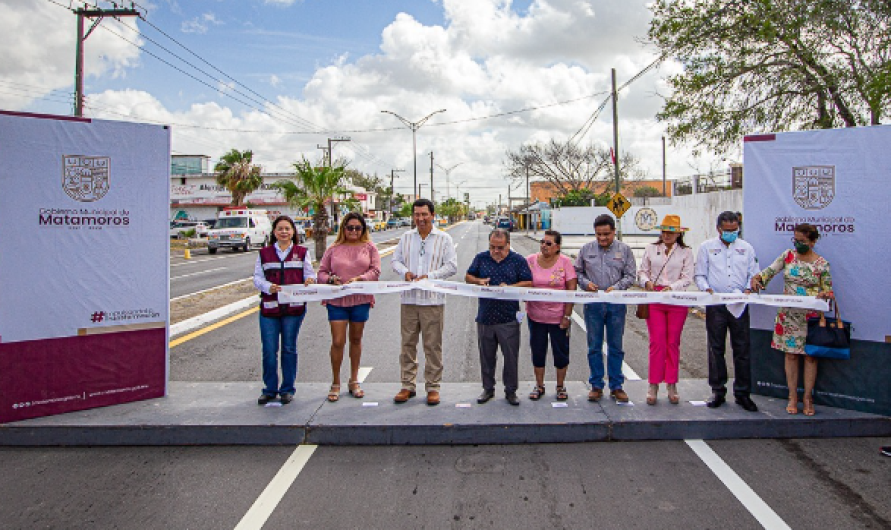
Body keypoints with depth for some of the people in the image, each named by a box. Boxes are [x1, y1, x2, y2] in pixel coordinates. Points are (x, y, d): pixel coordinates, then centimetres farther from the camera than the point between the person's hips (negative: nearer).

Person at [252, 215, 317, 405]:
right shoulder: (264, 253, 8)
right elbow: (257, 278, 4)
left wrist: (310, 280, -21)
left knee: (289, 349, 7)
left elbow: (309, 274, 3)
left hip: (294, 308, 0)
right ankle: (269, 389, 17)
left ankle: (287, 389, 19)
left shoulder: (302, 253, 7)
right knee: (269, 350, 1)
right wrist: (269, 287, -17)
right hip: (269, 308, 1)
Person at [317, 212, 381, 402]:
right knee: (338, 342, -3)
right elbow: (322, 272, 6)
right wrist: (331, 279, -15)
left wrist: (359, 278, -19)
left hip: (361, 300, 1)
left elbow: (375, 271, -3)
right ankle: (335, 384, 12)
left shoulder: (369, 248, 6)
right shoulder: (333, 249, 6)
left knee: (356, 340, 12)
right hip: (336, 301, 0)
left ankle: (354, 381, 26)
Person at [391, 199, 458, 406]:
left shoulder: (444, 238, 2)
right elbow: (395, 260, 15)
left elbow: (452, 266, -2)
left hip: (433, 300, -3)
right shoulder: (406, 237, 12)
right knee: (408, 343, 8)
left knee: (433, 346, 2)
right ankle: (407, 385, 19)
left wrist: (430, 276, -13)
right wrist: (405, 272, -6)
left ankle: (433, 387, 13)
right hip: (409, 299, 3)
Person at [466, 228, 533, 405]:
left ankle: (511, 391, 18)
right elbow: (468, 277, 14)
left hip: (509, 318, -2)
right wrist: (478, 281, -7)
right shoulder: (481, 258, 8)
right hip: (485, 316, 2)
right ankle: (488, 389, 26)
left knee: (511, 356, 3)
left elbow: (528, 283, -1)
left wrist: (509, 287, -15)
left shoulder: (518, 260, 1)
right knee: (486, 356, 11)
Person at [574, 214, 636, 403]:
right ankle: (596, 385, 17)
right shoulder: (586, 249, 6)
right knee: (594, 346, 6)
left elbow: (630, 276, 3)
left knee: (616, 346, 6)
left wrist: (616, 287, -14)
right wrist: (586, 283, -8)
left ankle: (616, 386, 18)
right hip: (593, 304, 1)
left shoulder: (624, 250, 4)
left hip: (616, 304, 0)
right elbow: (577, 272, 11)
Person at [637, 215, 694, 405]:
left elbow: (687, 278, -1)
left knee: (673, 343, 5)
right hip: (654, 300, 0)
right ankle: (653, 385, 3)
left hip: (677, 300, 0)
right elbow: (642, 271, 13)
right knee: (657, 342, -4)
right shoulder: (651, 249, 10)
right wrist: (647, 281, -8)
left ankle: (671, 385, 15)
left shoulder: (686, 252, 6)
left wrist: (671, 287, -16)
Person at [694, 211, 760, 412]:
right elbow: (699, 275, 6)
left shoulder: (746, 248, 12)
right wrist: (708, 290, -12)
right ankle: (718, 391, 13)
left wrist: (748, 290, -7)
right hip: (715, 305, -1)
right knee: (716, 349, 3)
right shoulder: (706, 247, 7)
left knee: (742, 349, 2)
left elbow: (753, 274, 12)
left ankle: (742, 393, 11)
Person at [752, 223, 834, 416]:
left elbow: (829, 291, 2)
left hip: (811, 315, -2)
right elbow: (770, 271, 4)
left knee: (810, 356, 3)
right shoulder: (787, 256, 4)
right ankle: (792, 397, 12)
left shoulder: (821, 264, -2)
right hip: (788, 314, 2)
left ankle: (808, 398, 13)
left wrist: (825, 295, -21)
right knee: (791, 355, 4)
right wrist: (757, 278, -16)